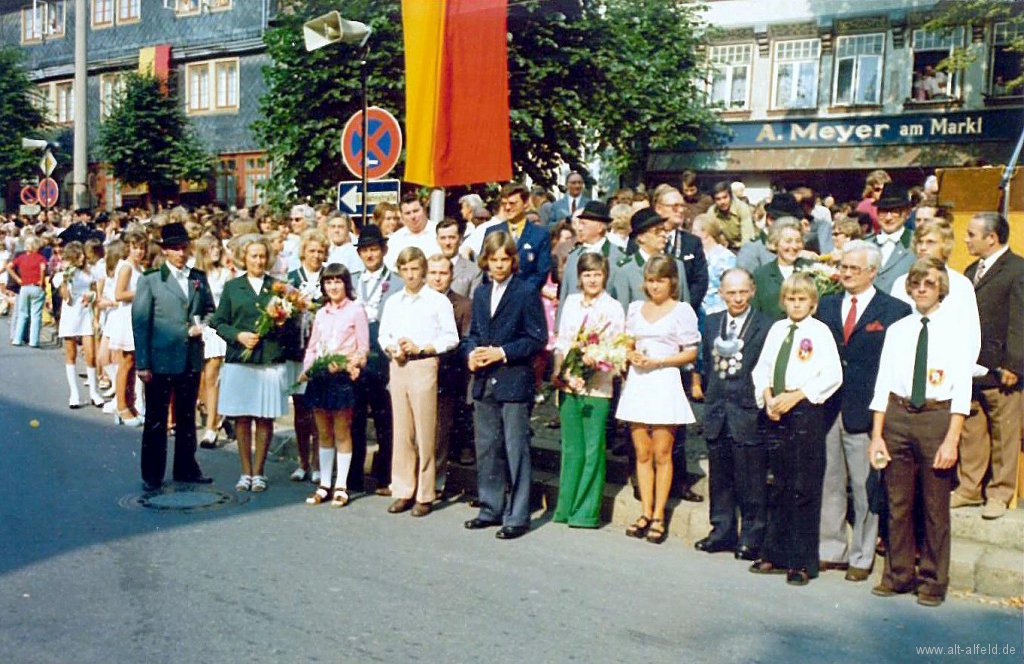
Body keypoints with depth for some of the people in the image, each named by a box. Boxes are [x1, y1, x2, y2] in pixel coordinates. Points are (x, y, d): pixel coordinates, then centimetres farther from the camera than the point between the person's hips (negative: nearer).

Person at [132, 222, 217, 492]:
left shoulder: (199, 278, 8)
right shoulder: (150, 280, -4)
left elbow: (210, 310, 18)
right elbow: (140, 323, -7)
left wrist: (202, 325, -6)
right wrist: (142, 363, -12)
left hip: (191, 359, 4)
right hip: (161, 359, -4)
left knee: (187, 417, 15)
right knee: (155, 419, 6)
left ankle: (186, 467, 27)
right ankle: (152, 474, 15)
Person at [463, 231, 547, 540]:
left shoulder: (527, 293, -6)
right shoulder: (480, 293, 14)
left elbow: (537, 339, -9)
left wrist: (502, 353, -16)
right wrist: (471, 353, -2)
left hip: (515, 381, -6)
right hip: (484, 382, 7)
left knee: (515, 450, -2)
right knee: (486, 449, 13)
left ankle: (517, 517, 6)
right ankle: (491, 509, 25)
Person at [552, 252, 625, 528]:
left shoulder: (613, 308, -1)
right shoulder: (571, 302, 13)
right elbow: (560, 341, 14)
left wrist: (596, 358, -21)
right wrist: (559, 371, 0)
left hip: (596, 386, -4)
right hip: (568, 383, 4)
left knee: (592, 450, -2)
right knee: (570, 448, 10)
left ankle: (586, 511, 7)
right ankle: (566, 507, 19)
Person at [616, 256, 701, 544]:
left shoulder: (682, 310, 0)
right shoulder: (635, 308, 14)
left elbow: (691, 353, -3)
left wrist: (657, 361, -12)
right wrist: (631, 356, -2)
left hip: (664, 383, -4)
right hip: (637, 383, 4)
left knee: (662, 453, -1)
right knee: (642, 453, 6)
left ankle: (659, 516, 6)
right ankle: (646, 513, 14)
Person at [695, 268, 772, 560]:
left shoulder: (766, 326, -7)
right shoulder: (712, 322, 11)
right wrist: (710, 398, 9)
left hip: (748, 414, -5)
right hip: (718, 414, 5)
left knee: (751, 481, 2)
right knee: (719, 478, 14)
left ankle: (751, 537, 14)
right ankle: (723, 531, 26)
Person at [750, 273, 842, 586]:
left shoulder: (820, 331, -3)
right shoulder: (776, 330, 12)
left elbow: (833, 376, -10)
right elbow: (761, 368, 14)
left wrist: (796, 395, -15)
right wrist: (767, 396, -3)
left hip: (806, 411, -5)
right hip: (776, 413, 5)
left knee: (804, 489, -2)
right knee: (778, 487, 12)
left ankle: (803, 562, 6)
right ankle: (776, 554, 22)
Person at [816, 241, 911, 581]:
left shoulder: (895, 311, -2)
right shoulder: (826, 306, 12)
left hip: (866, 412, -4)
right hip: (827, 409, 4)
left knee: (865, 487, 4)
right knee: (829, 483, 11)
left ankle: (862, 557, 17)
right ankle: (831, 550, 23)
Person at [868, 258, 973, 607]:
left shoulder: (955, 329, -1)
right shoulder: (896, 330, 9)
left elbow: (962, 388, -5)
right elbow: (883, 384, 7)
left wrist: (952, 439, -13)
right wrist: (876, 435, 1)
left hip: (938, 416, -3)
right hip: (898, 415, 3)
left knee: (935, 506, 5)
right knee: (898, 503, 10)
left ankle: (933, 581, 19)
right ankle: (899, 574, 24)